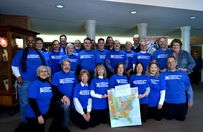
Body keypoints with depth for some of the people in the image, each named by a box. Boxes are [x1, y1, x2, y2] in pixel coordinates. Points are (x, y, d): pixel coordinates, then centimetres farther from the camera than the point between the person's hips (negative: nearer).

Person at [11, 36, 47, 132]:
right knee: (24, 103, 4)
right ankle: (25, 122, 23)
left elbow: (45, 66, 16)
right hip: (25, 82, -2)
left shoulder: (40, 54, 11)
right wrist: (18, 76, -10)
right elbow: (14, 65, 1)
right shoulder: (21, 53, 2)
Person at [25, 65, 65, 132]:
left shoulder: (48, 84, 6)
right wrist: (39, 115, -28)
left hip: (46, 110, 7)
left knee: (60, 111, 1)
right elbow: (32, 101, -25)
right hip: (34, 114, -6)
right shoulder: (34, 85, -18)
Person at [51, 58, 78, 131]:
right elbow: (54, 90, -11)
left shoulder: (72, 75, 8)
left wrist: (71, 98, -4)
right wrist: (63, 96, -23)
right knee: (66, 106, -31)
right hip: (58, 99, -5)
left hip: (70, 100, 5)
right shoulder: (56, 75, -5)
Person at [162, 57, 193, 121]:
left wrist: (190, 100, 4)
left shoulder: (183, 74, 1)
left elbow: (188, 88, 5)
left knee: (181, 118, 14)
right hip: (168, 102, -1)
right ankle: (165, 111, 40)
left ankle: (177, 114, 44)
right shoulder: (163, 74, -4)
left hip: (181, 102, 2)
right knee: (169, 117, 10)